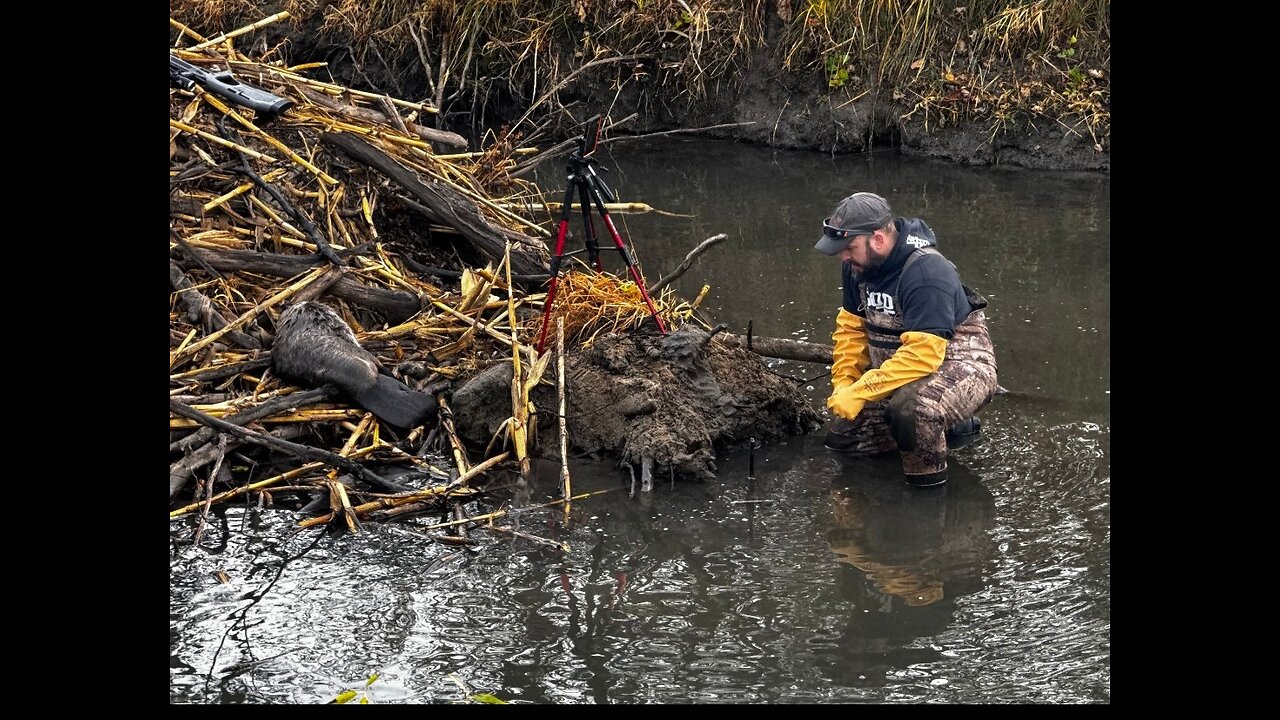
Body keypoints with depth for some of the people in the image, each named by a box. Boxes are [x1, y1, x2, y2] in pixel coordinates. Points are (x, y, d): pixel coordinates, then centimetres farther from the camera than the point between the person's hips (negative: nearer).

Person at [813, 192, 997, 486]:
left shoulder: (927, 273, -29)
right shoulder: (858, 265, -3)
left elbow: (922, 355, -36)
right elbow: (851, 326, 9)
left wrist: (859, 393, -34)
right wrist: (843, 384, -5)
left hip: (957, 363, -9)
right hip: (897, 367, 10)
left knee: (911, 408, -40)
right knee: (842, 437, 10)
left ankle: (928, 476, -12)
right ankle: (942, 427, 19)